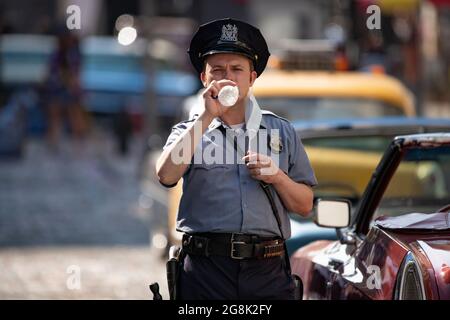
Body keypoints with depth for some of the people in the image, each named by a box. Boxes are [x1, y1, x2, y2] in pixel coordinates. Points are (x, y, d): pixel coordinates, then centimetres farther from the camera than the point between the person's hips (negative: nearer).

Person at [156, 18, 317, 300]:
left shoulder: (282, 132, 15)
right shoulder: (190, 131, 12)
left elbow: (305, 206, 14)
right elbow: (166, 175, -10)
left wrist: (277, 177, -5)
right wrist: (207, 116, -8)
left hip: (267, 270, 1)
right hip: (206, 269, -1)